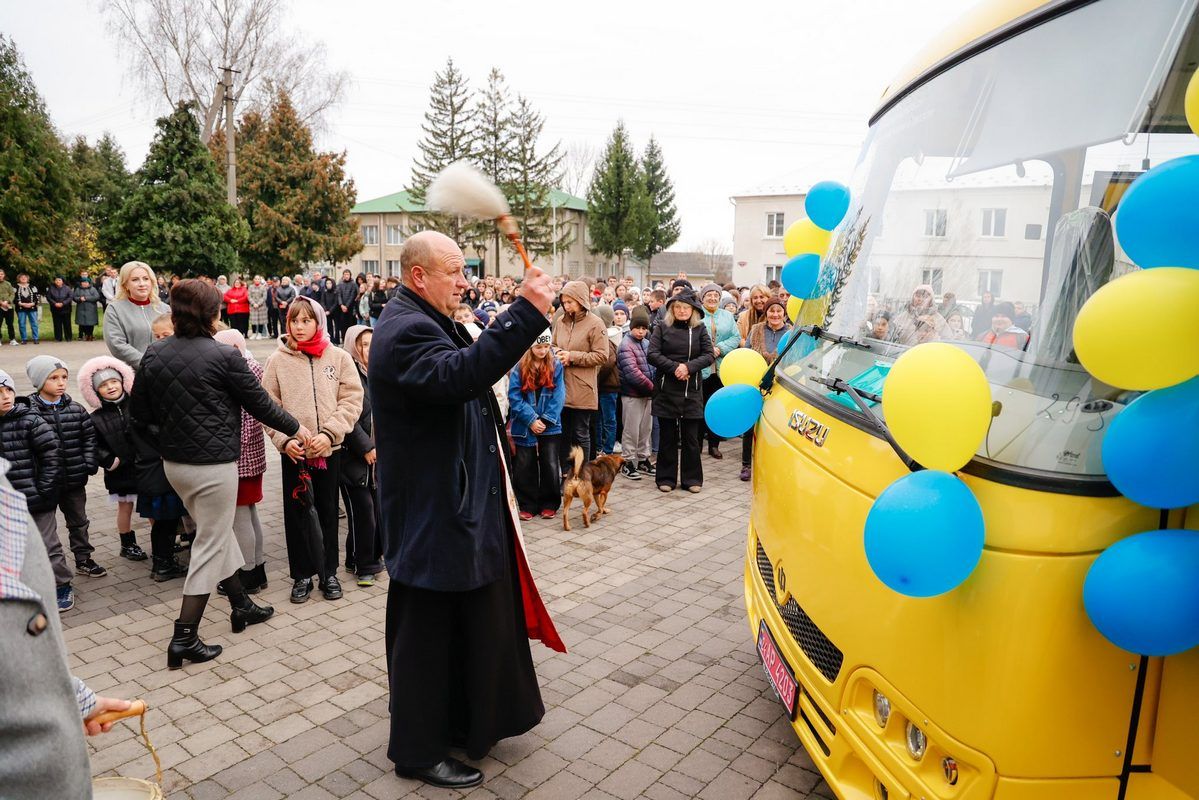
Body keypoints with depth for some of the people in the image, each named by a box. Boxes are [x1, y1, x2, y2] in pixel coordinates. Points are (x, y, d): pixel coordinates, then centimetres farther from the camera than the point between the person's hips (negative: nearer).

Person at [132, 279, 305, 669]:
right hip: (213, 464, -7)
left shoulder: (154, 354, 1)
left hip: (174, 461, 7)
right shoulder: (224, 356, -16)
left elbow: (139, 409, 7)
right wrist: (295, 427, 6)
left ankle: (242, 606, 35)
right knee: (210, 546, 5)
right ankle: (185, 639, 8)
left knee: (218, 533, 21)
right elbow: (260, 404, -8)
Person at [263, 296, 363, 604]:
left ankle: (328, 572, 26)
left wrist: (329, 433, -13)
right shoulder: (278, 360, 1)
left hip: (330, 449, 0)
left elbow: (352, 400, -3)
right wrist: (283, 440, -12)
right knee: (296, 513, 8)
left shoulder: (339, 357, 0)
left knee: (328, 511, 12)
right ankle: (302, 575, 23)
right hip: (292, 451, 0)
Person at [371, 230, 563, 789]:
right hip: (432, 516, -11)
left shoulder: (430, 323, 14)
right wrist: (525, 313, -43)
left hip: (459, 505, 11)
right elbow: (459, 375, -41)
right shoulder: (406, 330, -21)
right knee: (427, 630, 5)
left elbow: (466, 370, 27)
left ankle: (469, 719, 43)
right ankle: (417, 751, 25)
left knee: (470, 620, 23)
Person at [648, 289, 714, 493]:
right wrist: (674, 367, -15)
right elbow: (652, 354, -4)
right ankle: (666, 478, 14)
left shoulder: (700, 329, 7)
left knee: (691, 437, 5)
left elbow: (709, 355, 0)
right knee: (667, 436, 6)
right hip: (666, 389, 0)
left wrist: (688, 366, -15)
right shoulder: (662, 328, 5)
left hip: (692, 390, 1)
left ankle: (692, 478, 15)